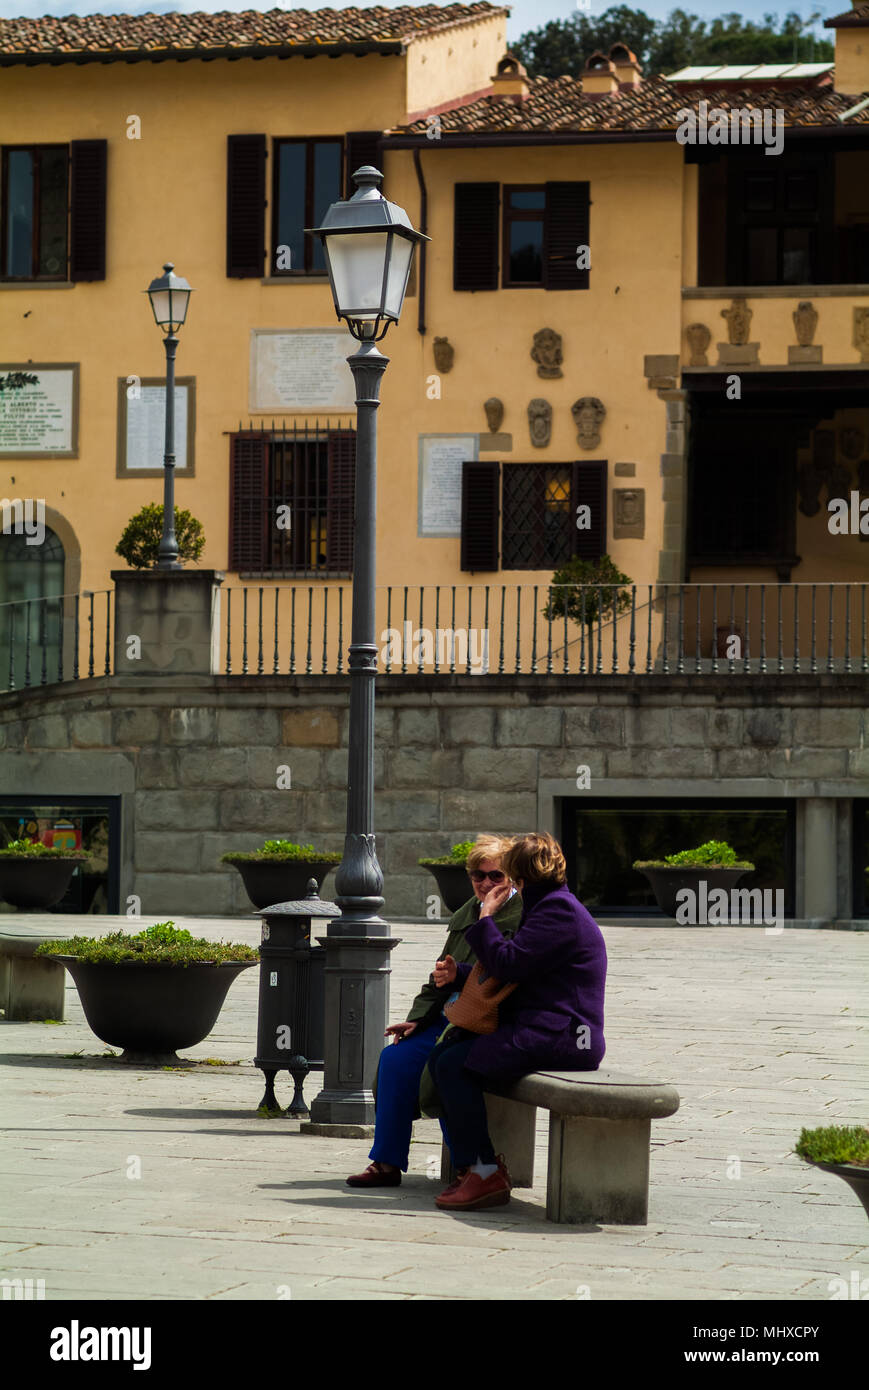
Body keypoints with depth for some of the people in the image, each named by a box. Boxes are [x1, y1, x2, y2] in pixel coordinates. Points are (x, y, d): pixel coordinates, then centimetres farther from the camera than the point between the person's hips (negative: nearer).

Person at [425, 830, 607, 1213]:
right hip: (546, 1032, 11)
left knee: (454, 1066, -19)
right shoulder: (552, 906, 23)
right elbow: (513, 970, 29)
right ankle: (476, 1166, 6)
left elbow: (508, 964, -20)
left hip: (560, 1035, -11)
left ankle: (486, 1176, -17)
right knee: (440, 1058, 6)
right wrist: (459, 973, 17)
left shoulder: (558, 910, -13)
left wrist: (485, 919, -5)